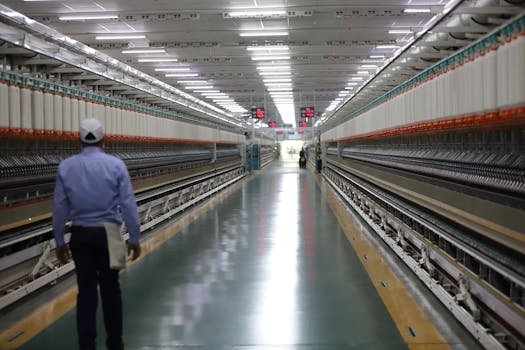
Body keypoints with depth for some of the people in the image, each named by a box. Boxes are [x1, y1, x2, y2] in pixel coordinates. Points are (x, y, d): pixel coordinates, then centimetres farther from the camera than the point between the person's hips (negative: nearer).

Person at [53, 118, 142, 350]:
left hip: (80, 235, 1)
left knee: (86, 291, 8)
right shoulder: (116, 165, -8)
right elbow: (128, 205, -8)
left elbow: (60, 207, -1)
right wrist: (134, 238, 0)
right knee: (110, 288, 12)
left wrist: (59, 241, 9)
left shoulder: (66, 166, -2)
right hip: (107, 233, -1)